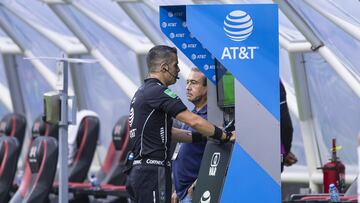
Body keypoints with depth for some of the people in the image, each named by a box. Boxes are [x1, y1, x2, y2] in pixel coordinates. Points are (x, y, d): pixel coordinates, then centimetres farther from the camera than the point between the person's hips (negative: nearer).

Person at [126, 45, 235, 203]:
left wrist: (202, 136, 19)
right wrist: (226, 136, -9)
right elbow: (193, 121, -17)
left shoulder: (141, 93, 20)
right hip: (152, 171, -10)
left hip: (137, 171, 10)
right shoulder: (158, 92, -12)